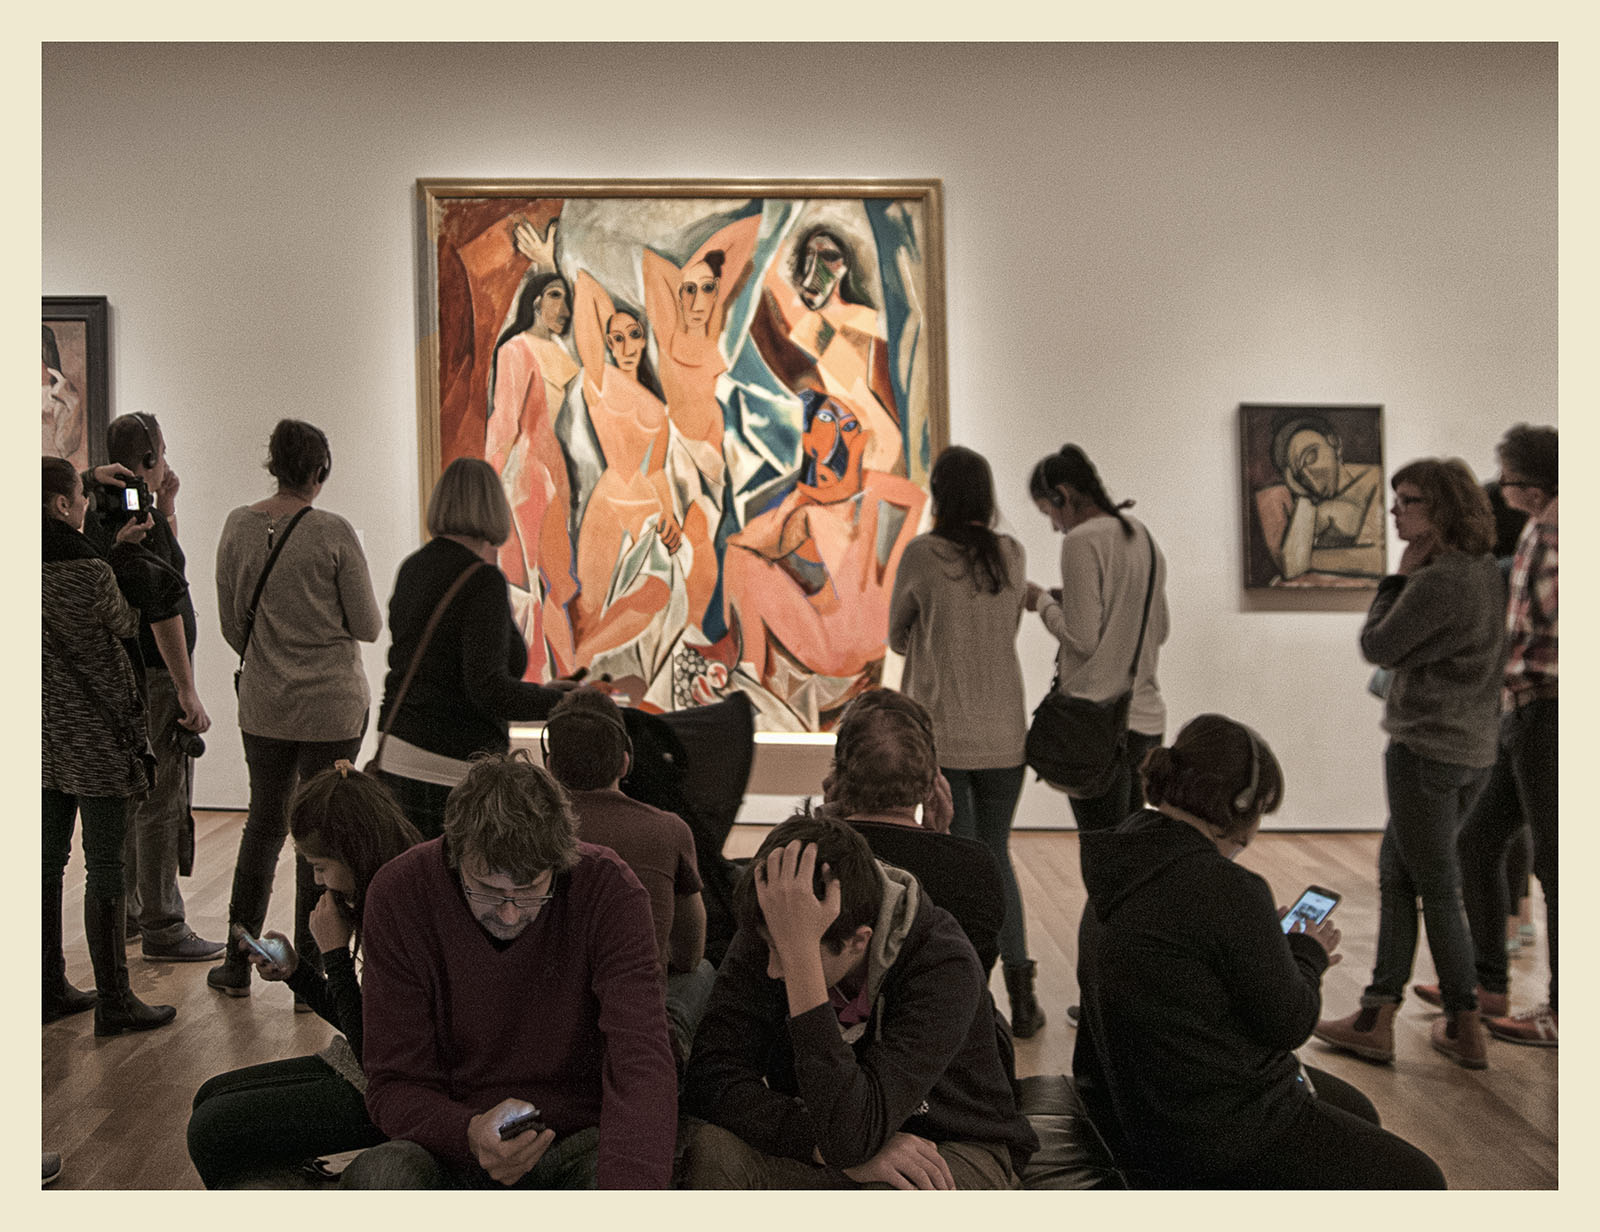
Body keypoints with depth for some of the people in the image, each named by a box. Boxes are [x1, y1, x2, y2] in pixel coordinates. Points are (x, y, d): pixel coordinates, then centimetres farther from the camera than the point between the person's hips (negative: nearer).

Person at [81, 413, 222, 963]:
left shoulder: (99, 515, 11)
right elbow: (163, 608, -23)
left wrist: (167, 508, 13)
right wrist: (188, 692, -21)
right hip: (153, 676, -10)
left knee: (132, 798, 18)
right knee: (162, 804, -4)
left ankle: (128, 911, 28)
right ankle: (162, 928, 2)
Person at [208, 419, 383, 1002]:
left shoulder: (238, 526, 0)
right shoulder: (334, 534, -13)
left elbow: (231, 623, 7)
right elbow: (368, 626, -9)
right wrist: (376, 609, 13)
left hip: (263, 706, 4)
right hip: (332, 707, -4)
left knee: (263, 822, 17)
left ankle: (237, 964, 25)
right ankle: (310, 972, 11)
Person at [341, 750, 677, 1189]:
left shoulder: (609, 889, -17)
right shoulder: (399, 894, -12)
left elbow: (641, 1063, -27)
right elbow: (395, 1084, -9)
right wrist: (469, 1133, -32)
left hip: (579, 1145, 1)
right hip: (455, 1146, 0)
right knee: (377, 1174, -32)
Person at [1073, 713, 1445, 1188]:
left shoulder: (1122, 864, 3)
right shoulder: (1227, 890, -25)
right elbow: (1287, 1021, -16)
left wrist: (1274, 943, 12)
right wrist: (1308, 955, 2)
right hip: (1215, 1139, -10)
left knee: (1356, 1111, 29)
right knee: (1418, 1183, 6)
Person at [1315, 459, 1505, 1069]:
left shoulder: (1436, 582, -22)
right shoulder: (1486, 572, 8)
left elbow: (1378, 646, -12)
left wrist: (1401, 573, -8)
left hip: (1427, 752, -10)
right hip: (1472, 750, 10)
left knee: (1439, 891, 3)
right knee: (1395, 872, 16)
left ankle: (1465, 1030, 15)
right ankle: (1375, 1019, 21)